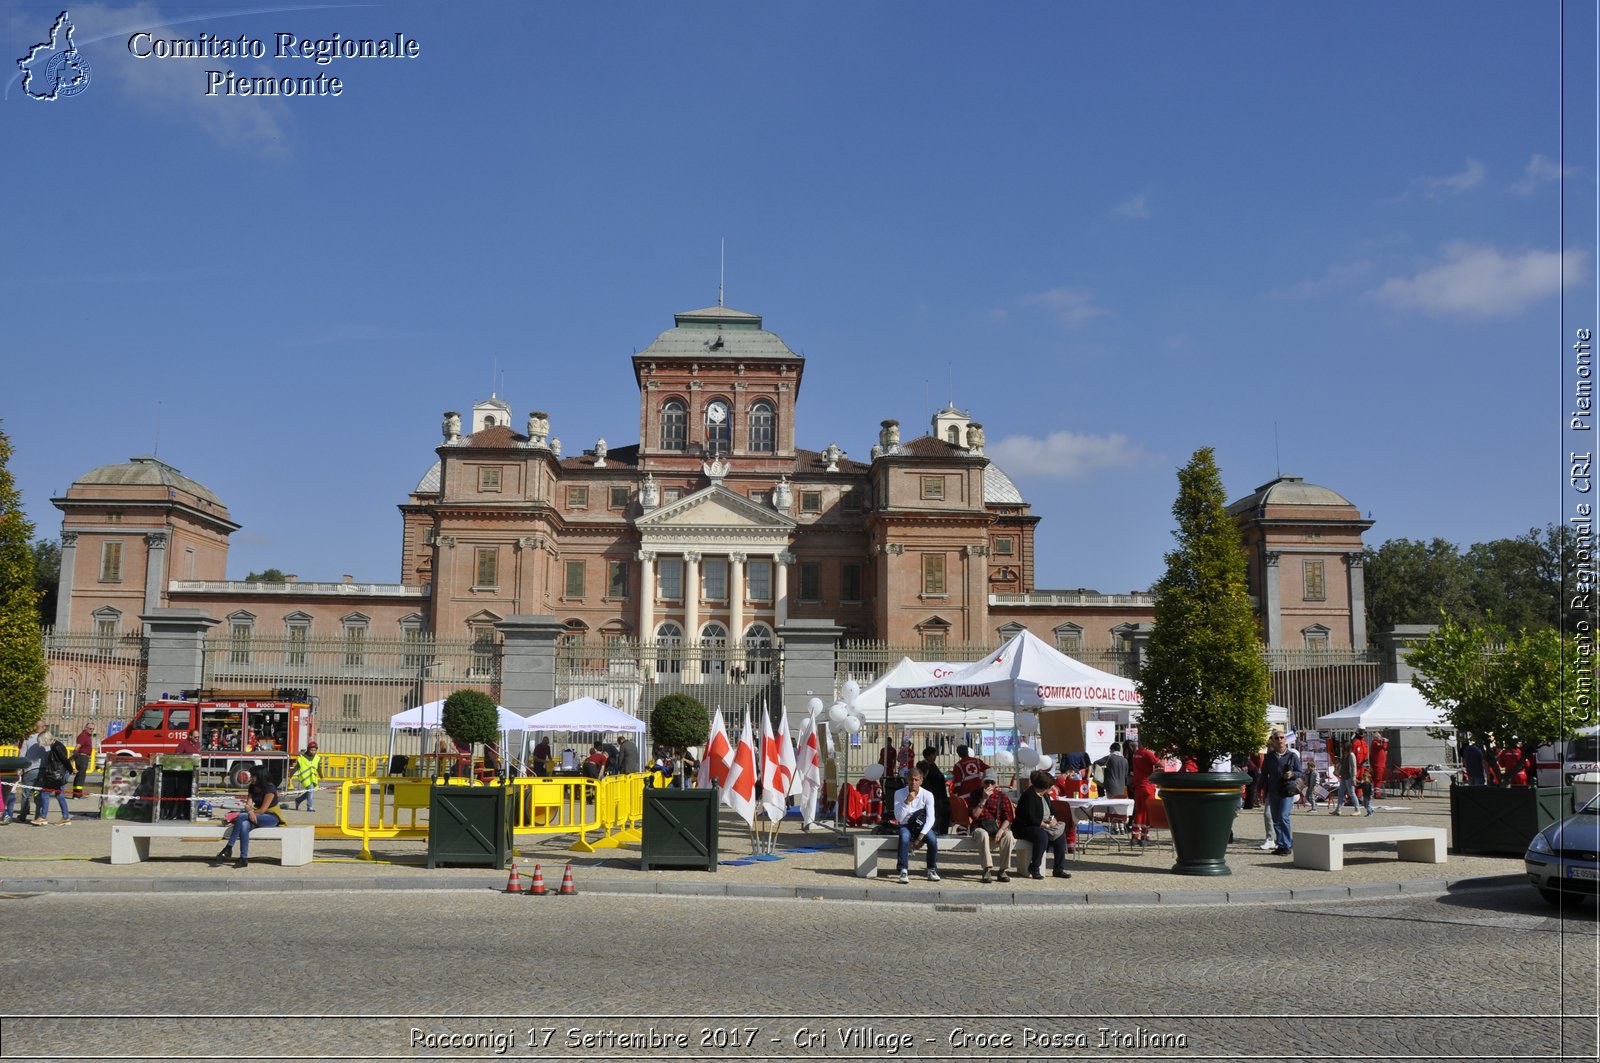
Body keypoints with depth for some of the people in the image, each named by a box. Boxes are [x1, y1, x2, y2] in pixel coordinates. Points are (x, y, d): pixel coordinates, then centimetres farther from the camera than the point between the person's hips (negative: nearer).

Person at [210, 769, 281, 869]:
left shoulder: (270, 788, -14)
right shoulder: (253, 787, 9)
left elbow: (263, 809, -18)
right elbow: (248, 804, 0)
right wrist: (250, 811, -26)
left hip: (272, 817, -6)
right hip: (255, 816, 6)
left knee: (242, 817, -28)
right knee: (244, 825, -30)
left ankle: (228, 849, -23)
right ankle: (243, 859, -34)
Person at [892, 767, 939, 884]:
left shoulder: (927, 795, -10)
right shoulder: (899, 794, -11)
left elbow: (930, 818, -16)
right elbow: (899, 818, -18)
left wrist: (921, 836, -27)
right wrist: (907, 802, -31)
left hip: (922, 826, 1)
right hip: (906, 826, -1)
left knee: (932, 839, -29)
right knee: (904, 838, -35)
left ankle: (932, 870, -9)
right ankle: (903, 871, -31)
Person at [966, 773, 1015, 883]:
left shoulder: (1002, 797, 7)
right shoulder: (977, 795, 5)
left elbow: (1008, 818, 0)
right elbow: (974, 815, -8)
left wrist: (1001, 830, -18)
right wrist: (984, 799, -15)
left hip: (998, 828, 1)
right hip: (980, 827, -1)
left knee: (1008, 835, -32)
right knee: (983, 834, -38)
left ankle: (1004, 870, -24)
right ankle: (987, 869, -35)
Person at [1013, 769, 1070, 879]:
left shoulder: (1044, 796, 11)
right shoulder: (1029, 796, -18)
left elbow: (1052, 811, 20)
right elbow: (1030, 818, -24)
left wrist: (1053, 819, -3)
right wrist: (1046, 825, -21)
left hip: (1042, 827, 9)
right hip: (1024, 828, -9)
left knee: (1060, 835, -12)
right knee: (1042, 836, -36)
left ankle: (1059, 869, -6)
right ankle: (1034, 868, -24)